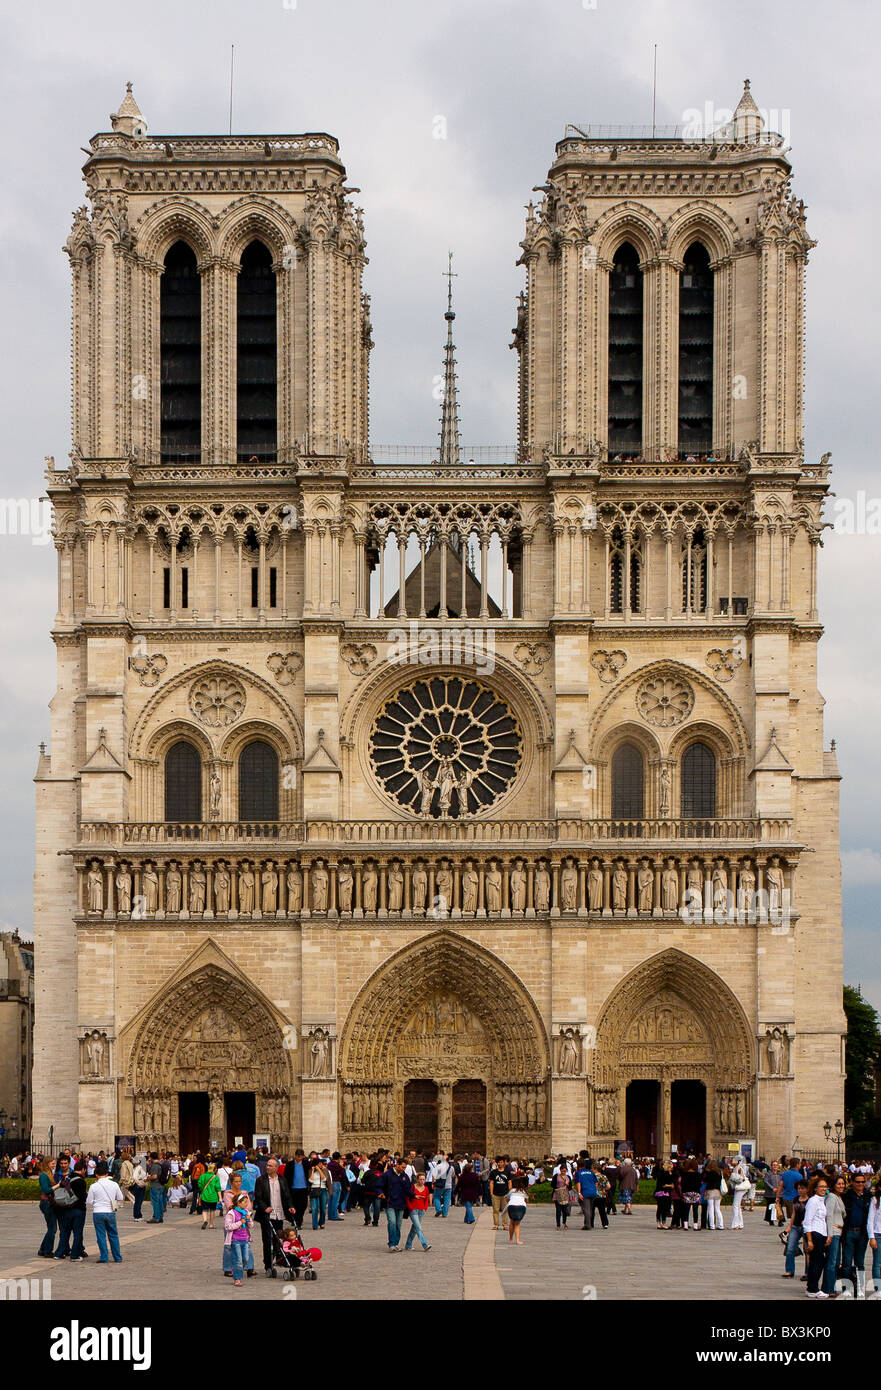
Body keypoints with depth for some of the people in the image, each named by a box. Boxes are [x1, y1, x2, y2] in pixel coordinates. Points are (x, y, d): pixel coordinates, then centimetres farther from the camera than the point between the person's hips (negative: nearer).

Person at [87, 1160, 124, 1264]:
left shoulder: (93, 1186, -7)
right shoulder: (114, 1185, -1)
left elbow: (89, 1203, -2)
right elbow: (121, 1198, 10)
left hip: (98, 1213, -2)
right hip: (111, 1213, 2)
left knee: (101, 1236, 5)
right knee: (113, 1235, 13)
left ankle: (104, 1258, 3)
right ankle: (118, 1258, 16)